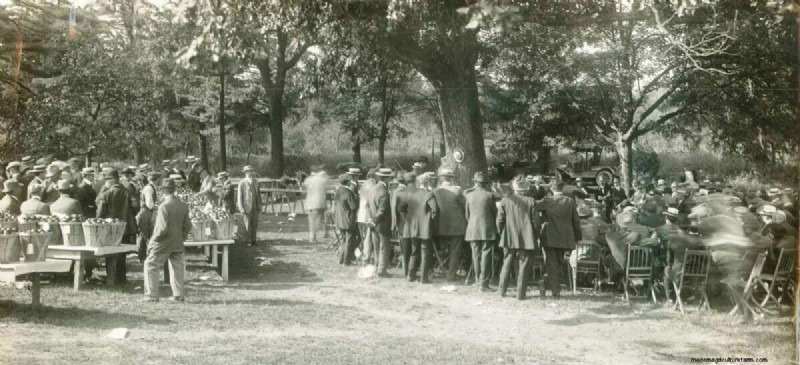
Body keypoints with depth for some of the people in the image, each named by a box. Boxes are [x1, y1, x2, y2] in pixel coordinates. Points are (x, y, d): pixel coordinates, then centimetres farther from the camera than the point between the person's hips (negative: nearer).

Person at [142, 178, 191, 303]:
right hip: (178, 244, 6)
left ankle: (152, 295, 4)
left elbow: (162, 228, -20)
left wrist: (154, 240, -7)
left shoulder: (164, 206, -18)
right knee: (177, 268, 12)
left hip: (163, 243, -6)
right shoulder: (183, 206, 3)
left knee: (150, 265, 6)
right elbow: (187, 226, 7)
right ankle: (179, 294, 13)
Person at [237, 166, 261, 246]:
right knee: (248, 224, 0)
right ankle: (249, 241, 10)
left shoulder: (255, 182, 10)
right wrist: (241, 208, -11)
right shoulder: (242, 183, -4)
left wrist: (259, 205, 9)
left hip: (255, 207, 4)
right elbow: (239, 196, -6)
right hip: (247, 207, -4)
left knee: (255, 224, 4)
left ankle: (253, 240, 13)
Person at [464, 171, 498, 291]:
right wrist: (494, 225, 19)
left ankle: (478, 282, 15)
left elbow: (466, 214, 9)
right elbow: (495, 212, 2)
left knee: (476, 256, 10)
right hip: (487, 229, -3)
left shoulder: (469, 195, 1)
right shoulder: (489, 195, -7)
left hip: (473, 230, 3)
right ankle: (483, 283, -4)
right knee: (486, 255, -1)